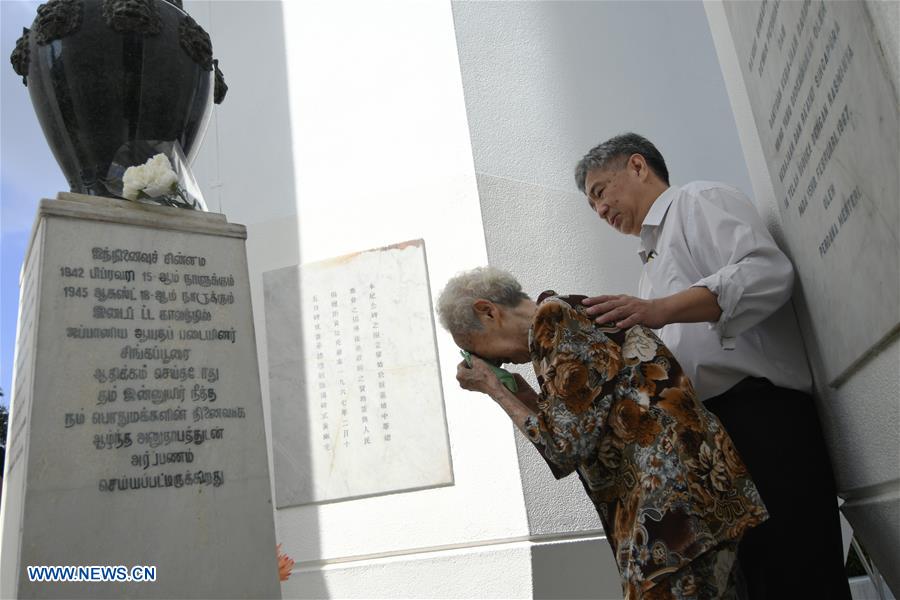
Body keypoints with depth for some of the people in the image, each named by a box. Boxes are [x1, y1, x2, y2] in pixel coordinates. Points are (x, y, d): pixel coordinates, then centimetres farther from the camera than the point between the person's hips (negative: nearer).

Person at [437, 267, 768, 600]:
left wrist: (493, 388, -3)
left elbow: (567, 445, -14)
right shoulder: (573, 315, 15)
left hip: (674, 496, -10)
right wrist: (526, 396, 13)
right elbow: (587, 432, 14)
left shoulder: (553, 317, -11)